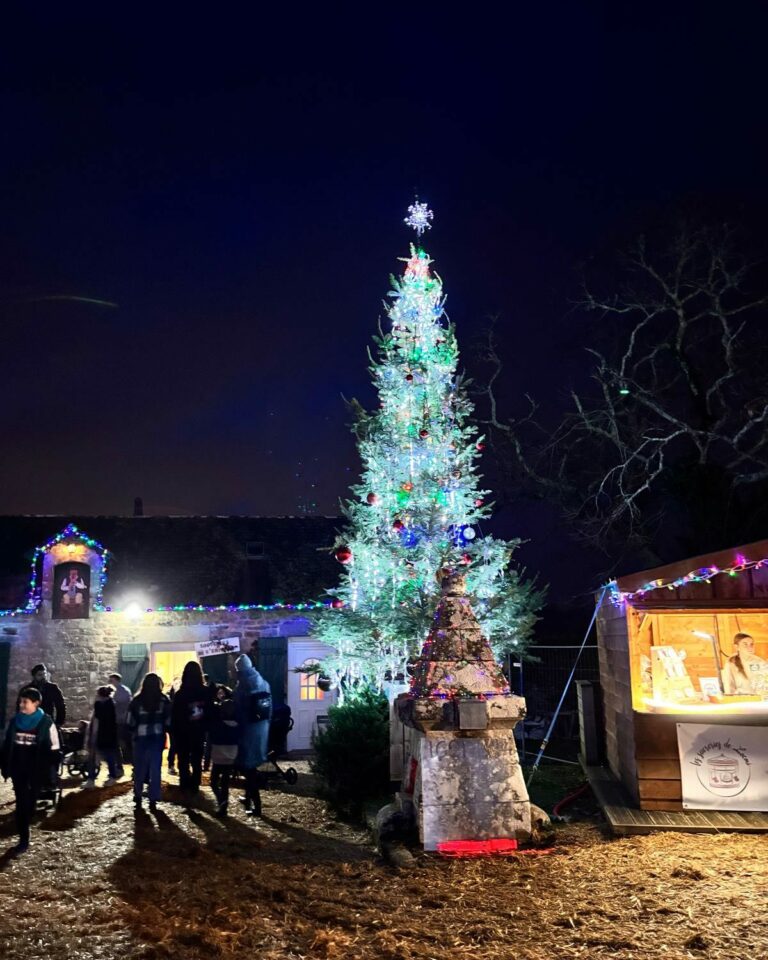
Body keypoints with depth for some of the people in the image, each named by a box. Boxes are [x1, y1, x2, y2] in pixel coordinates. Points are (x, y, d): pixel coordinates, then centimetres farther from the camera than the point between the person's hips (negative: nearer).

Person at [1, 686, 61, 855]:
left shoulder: (46, 723, -11)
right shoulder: (15, 721, 2)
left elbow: (53, 750, -9)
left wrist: (48, 772, -13)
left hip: (36, 771, -3)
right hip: (18, 769, 3)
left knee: (30, 802, 9)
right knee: (21, 802, 2)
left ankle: (24, 836, 29)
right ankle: (23, 838, 9)